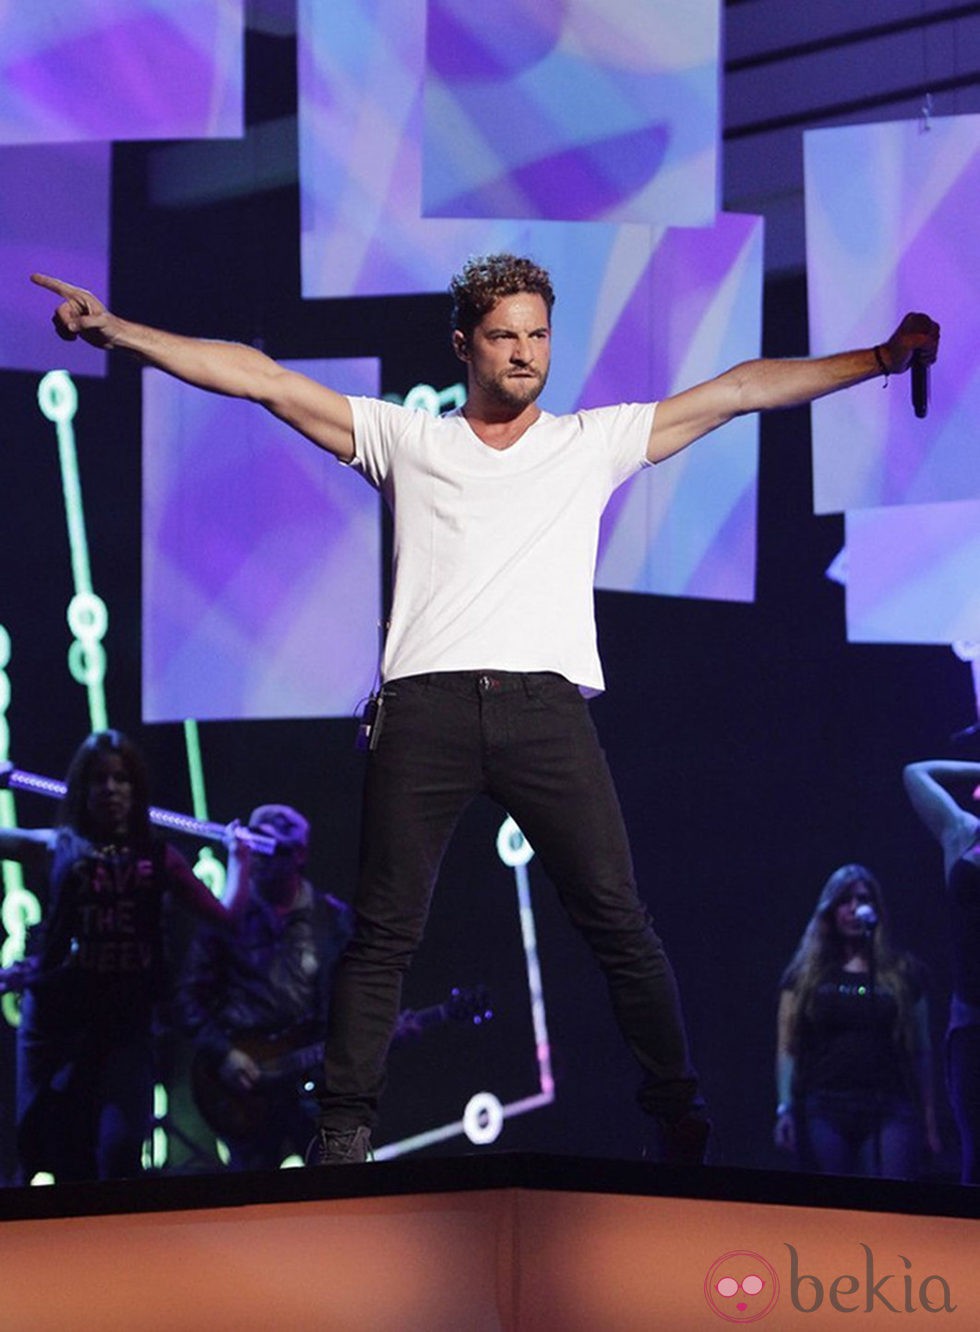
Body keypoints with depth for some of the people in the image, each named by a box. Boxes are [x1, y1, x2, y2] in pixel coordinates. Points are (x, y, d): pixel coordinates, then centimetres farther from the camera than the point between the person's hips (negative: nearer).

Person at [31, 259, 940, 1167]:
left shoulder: (594, 442, 19)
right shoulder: (407, 440, 17)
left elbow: (742, 389, 17)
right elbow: (261, 378, 12)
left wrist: (883, 358, 14)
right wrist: (116, 331, 7)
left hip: (546, 707, 0)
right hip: (424, 707, 0)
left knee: (620, 923, -4)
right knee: (383, 932, -2)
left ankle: (679, 1124, 6)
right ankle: (343, 1133, 2)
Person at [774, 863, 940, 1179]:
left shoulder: (904, 973, 13)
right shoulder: (806, 975, 12)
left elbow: (922, 1051, 13)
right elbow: (787, 1047, 8)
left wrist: (929, 1118, 9)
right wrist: (785, 1108, -2)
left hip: (889, 1110, 0)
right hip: (823, 1109, 0)